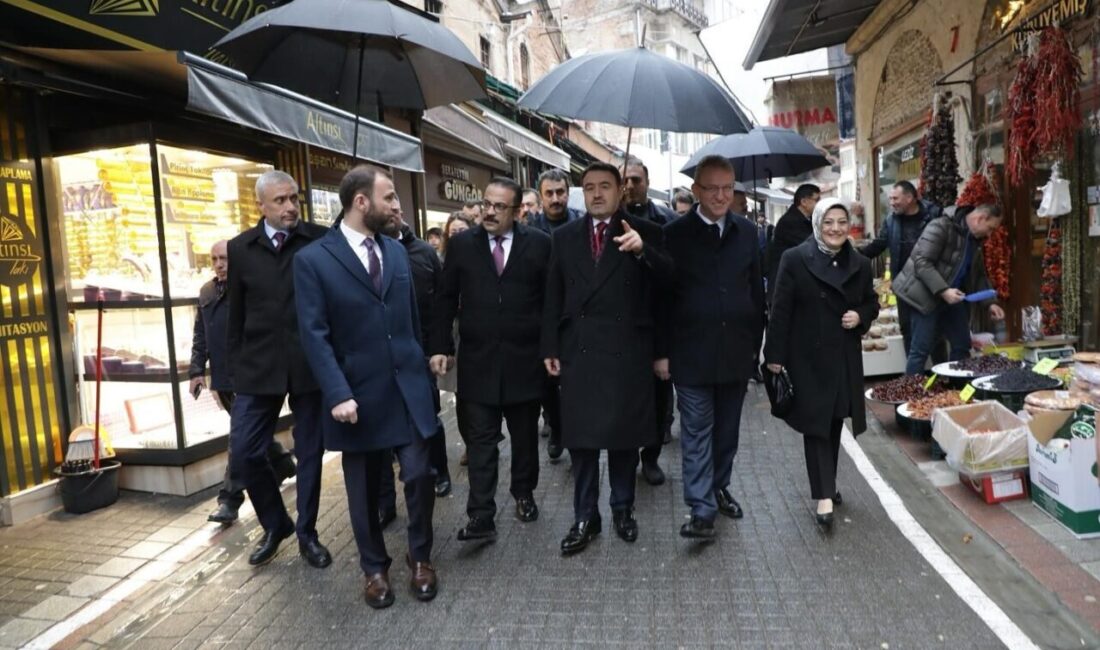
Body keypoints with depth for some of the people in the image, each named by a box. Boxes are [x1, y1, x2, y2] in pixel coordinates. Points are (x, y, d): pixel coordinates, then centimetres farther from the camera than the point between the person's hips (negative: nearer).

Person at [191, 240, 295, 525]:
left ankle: (230, 499, -1)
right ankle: (285, 465, 38)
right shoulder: (206, 292, 13)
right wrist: (197, 369, 8)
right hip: (223, 378, 7)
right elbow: (200, 336, 16)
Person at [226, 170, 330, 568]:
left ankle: (306, 533, 28)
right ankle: (275, 524, 26)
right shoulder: (241, 248, 5)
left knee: (309, 453, 9)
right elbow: (236, 316, 9)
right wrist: (236, 368, 7)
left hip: (311, 364, -2)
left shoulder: (320, 241, -4)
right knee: (243, 453, 1)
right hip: (258, 366, 2)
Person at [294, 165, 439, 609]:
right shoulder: (313, 260, -6)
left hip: (408, 388, 3)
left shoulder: (397, 252, 9)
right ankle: (374, 568, 32)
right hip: (358, 393, -3)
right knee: (364, 490, 11)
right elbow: (315, 335, -11)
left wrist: (420, 370, 11)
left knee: (419, 476, 2)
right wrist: (338, 394, -17)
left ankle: (420, 557, 27)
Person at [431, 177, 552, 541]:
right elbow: (446, 300, 4)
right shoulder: (462, 244, 3)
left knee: (525, 436, 15)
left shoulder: (538, 244, 0)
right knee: (480, 440, 1)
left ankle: (523, 494, 35)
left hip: (524, 359, 0)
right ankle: (481, 517, 6)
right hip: (477, 361, 0)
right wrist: (441, 347, -2)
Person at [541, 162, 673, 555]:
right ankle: (585, 518, 20)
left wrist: (642, 250, -30)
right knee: (580, 438, 7)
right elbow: (553, 296, 8)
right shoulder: (565, 236, 10)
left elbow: (666, 279, -12)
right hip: (578, 350, 2)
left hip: (627, 351, -2)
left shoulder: (643, 232, 2)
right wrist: (550, 347, 4)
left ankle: (623, 509, 28)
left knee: (625, 435, 10)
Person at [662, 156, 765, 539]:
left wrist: (756, 341, 8)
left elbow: (756, 289, 9)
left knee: (727, 429, 15)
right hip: (692, 353, -3)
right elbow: (662, 295, -3)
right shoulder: (675, 234, -4)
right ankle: (702, 510, 6)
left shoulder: (746, 231, 5)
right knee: (697, 432, 1)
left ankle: (719, 488, 34)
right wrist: (662, 352, -4)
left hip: (737, 350, 4)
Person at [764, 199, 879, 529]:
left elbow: (872, 303, 18)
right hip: (808, 358, -4)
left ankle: (827, 484, 31)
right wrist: (775, 356, -11)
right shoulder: (795, 259, -7)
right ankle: (824, 495, 1)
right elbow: (780, 311, -9)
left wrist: (860, 316, -6)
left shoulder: (860, 264, 6)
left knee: (834, 424, 14)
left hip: (845, 358, 5)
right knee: (816, 424, -3)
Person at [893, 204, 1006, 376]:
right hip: (927, 297, -9)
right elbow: (921, 262, -23)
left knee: (962, 347, 12)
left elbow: (978, 276, 18)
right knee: (921, 350, -6)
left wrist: (989, 303, 5)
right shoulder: (941, 227, -16)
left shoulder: (975, 241, 11)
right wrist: (943, 290, -30)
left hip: (953, 299, 9)